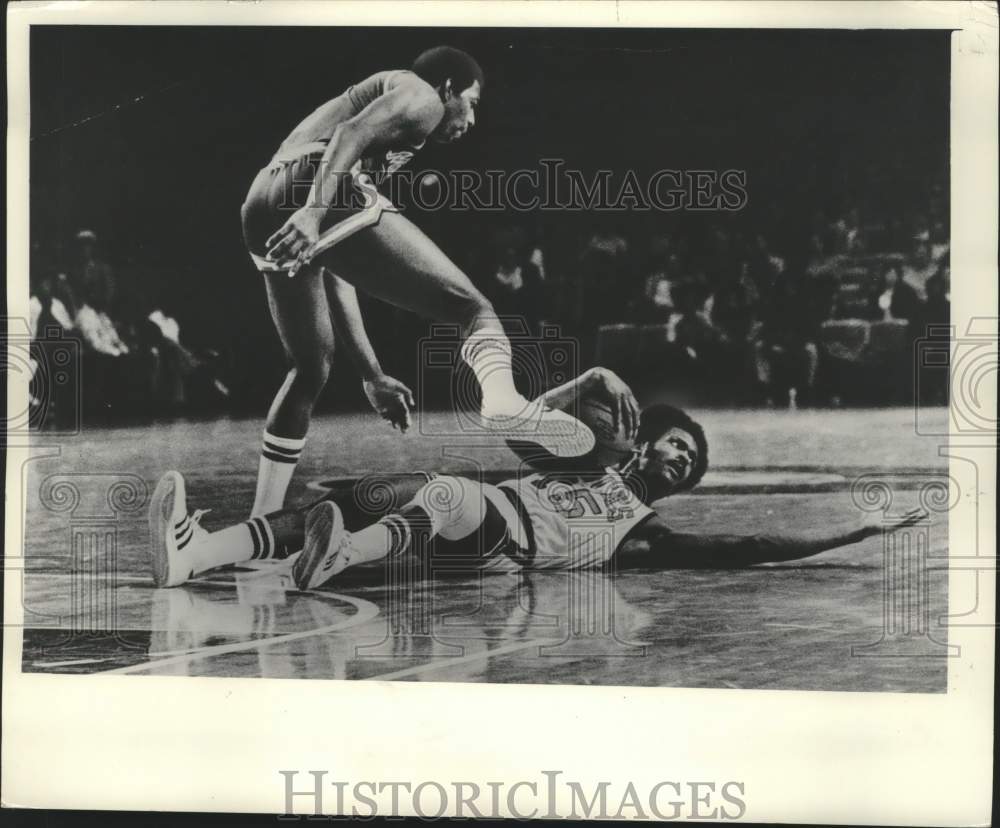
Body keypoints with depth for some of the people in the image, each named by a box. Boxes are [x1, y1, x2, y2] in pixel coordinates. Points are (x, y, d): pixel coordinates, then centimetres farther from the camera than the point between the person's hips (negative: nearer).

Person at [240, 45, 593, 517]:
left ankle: (261, 522, 29)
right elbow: (352, 132, -9)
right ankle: (504, 402, -42)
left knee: (311, 370, 25)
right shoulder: (419, 95, 18)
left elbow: (334, 273, 37)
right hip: (318, 191, -9)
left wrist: (372, 375, 36)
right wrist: (314, 211, -24)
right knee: (469, 305, -10)